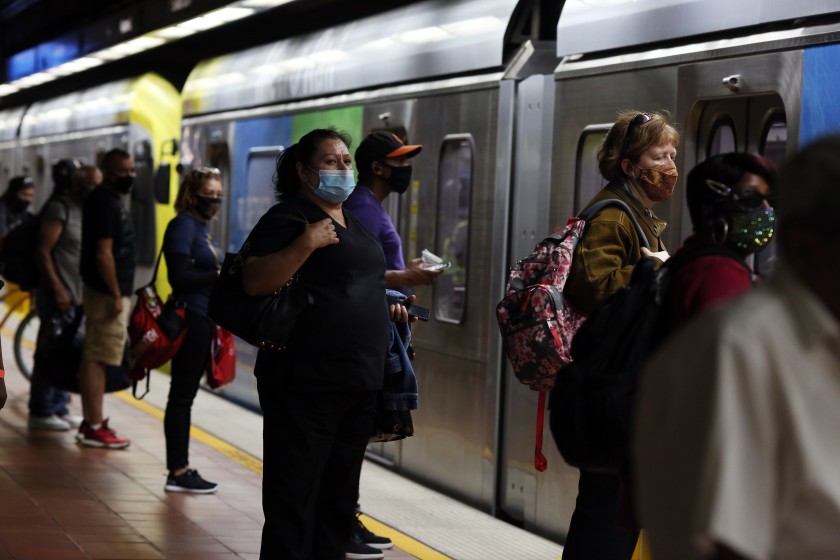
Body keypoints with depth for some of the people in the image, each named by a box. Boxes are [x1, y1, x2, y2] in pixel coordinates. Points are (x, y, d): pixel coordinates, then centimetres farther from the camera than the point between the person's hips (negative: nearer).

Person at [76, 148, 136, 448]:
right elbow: (103, 255, -22)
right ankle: (93, 428, -7)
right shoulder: (106, 204, -16)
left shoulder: (107, 200, 15)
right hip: (107, 293, -11)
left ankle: (92, 422, 20)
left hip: (107, 291, 11)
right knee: (95, 359, -8)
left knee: (94, 358, 13)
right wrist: (116, 295, -20)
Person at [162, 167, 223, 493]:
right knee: (182, 395, -4)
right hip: (189, 320, -9)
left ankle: (180, 469, 17)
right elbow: (179, 276, -19)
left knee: (185, 395, 12)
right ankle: (178, 472, 0)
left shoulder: (201, 228, 17)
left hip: (203, 321, 9)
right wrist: (219, 274, -18)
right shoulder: (183, 226, -11)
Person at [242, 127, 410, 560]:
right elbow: (255, 282, -20)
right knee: (294, 497, -4)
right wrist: (306, 243, -27)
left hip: (360, 382, 8)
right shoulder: (288, 217, -8)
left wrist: (384, 306, 16)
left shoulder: (353, 221, 17)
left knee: (338, 495, 15)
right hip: (306, 382, -8)